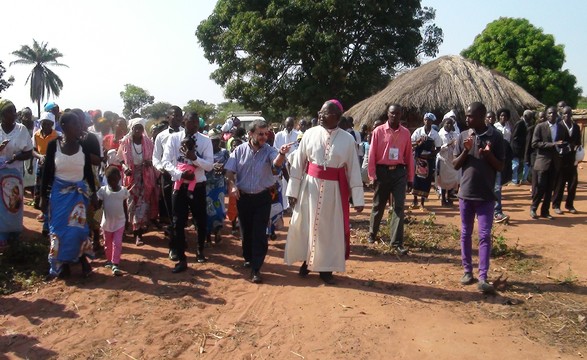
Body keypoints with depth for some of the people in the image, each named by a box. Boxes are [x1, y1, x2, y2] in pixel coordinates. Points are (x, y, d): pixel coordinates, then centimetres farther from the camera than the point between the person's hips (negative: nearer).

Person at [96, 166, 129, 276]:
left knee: (117, 243, -5)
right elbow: (98, 205, -5)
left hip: (120, 221, -1)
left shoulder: (123, 190, -6)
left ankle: (115, 264, -2)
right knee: (107, 243, 15)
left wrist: (127, 220, 5)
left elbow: (125, 206, 3)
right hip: (107, 222, 1)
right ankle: (109, 260, 33)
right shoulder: (103, 190, -9)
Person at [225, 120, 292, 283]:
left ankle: (256, 269, 2)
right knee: (246, 231, 15)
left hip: (263, 197, -2)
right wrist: (232, 185, -21)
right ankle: (248, 259, 38)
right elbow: (230, 170, -2)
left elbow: (276, 164, -29)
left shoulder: (269, 150, -8)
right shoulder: (240, 150, -4)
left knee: (260, 233, -3)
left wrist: (282, 154, -52)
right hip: (243, 197, 2)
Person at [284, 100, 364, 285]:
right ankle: (306, 261, 31)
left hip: (333, 188, -1)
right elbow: (298, 162, 0)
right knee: (305, 224, 10)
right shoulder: (310, 134, -4)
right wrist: (292, 190, -2)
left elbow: (354, 169, -3)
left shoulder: (347, 139, -5)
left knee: (330, 228, 8)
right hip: (310, 185, 1)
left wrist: (358, 199, -4)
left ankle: (326, 268, 25)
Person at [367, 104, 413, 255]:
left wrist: (410, 178, 7)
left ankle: (397, 242, 0)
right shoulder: (378, 131, -2)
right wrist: (372, 176, -8)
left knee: (399, 207, -3)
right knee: (378, 206, 12)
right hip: (382, 171, -1)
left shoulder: (405, 133, 5)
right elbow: (372, 154, -3)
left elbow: (409, 156, 7)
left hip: (399, 172, 2)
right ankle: (372, 234, 33)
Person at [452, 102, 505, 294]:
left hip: (486, 195, -3)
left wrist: (488, 154, -20)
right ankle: (468, 271, 22)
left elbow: (500, 167, -1)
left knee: (485, 236, -2)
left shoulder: (496, 137, -4)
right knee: (465, 234, 10)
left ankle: (483, 277, 0)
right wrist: (466, 150, -14)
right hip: (465, 193, 3)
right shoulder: (463, 136, 2)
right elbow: (455, 165, 3)